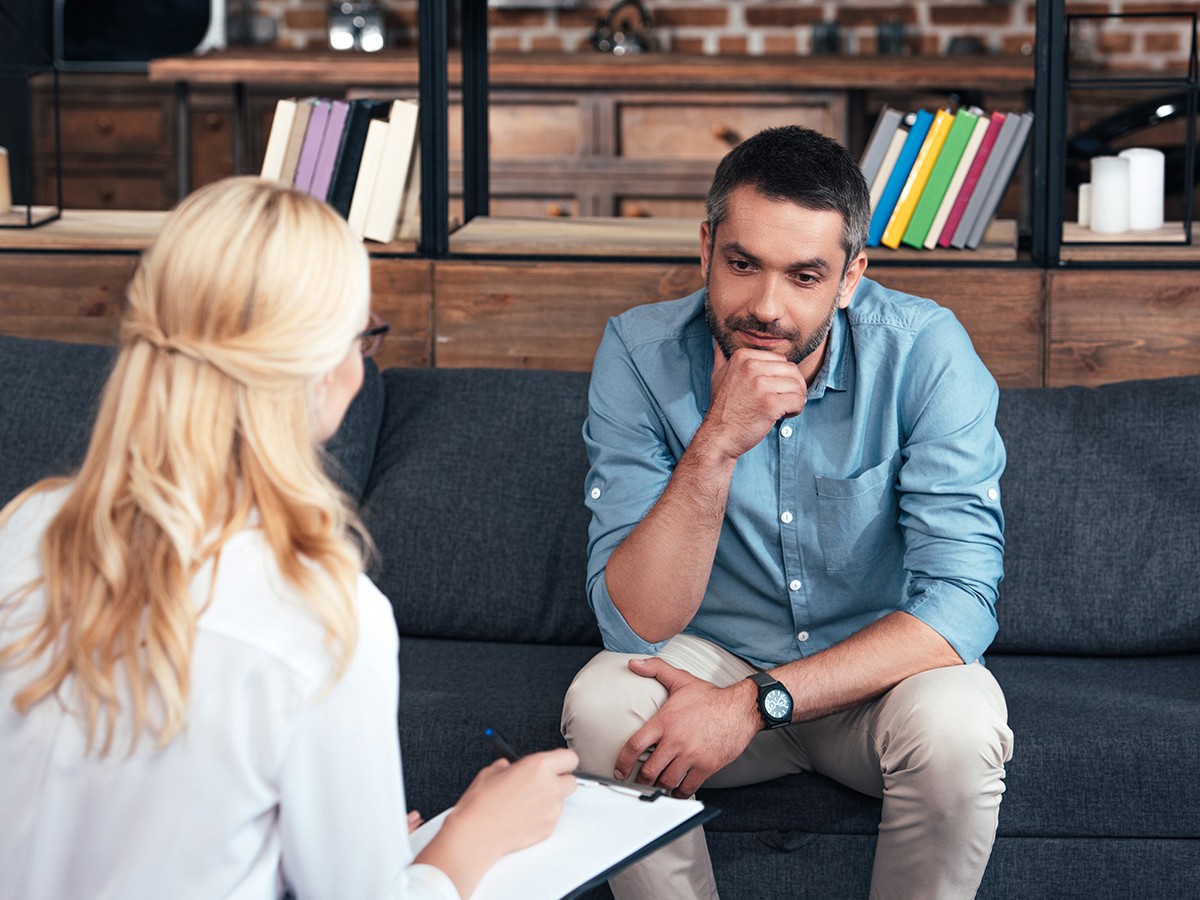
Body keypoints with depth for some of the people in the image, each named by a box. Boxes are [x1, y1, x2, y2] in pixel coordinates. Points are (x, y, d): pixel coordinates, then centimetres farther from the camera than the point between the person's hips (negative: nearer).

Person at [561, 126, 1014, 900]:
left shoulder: (925, 352, -19)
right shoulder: (641, 353, -16)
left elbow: (959, 602, -24)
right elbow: (636, 624, -21)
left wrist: (756, 703, -31)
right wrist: (716, 447, -35)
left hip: (881, 672, -1)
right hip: (714, 657, 1)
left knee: (957, 725, -32)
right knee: (600, 706, -29)